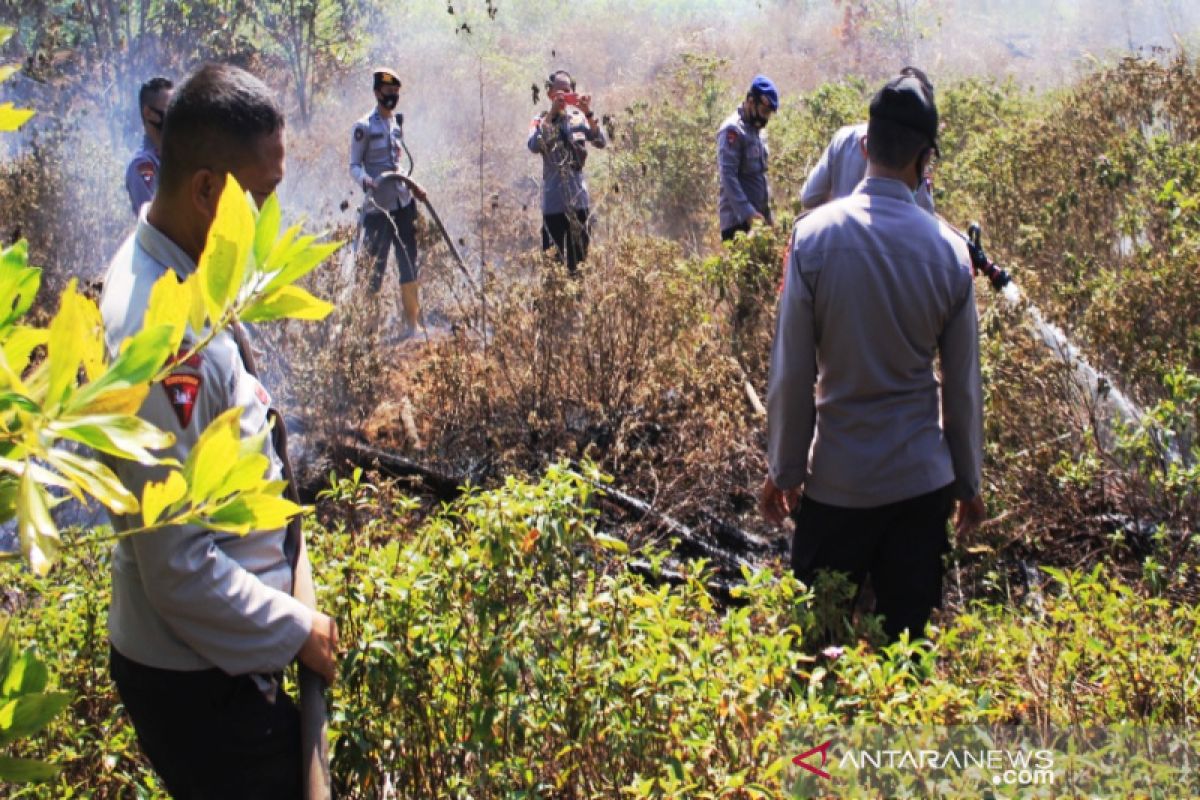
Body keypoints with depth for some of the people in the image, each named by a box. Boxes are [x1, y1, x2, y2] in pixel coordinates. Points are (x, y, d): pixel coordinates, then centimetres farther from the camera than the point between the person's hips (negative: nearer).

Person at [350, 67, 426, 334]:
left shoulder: (398, 123, 14)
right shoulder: (364, 127, -6)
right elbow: (354, 165, -6)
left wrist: (413, 186, 15)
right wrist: (366, 181, -25)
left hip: (404, 203, 6)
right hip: (378, 206, -6)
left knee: (409, 265, 6)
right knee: (375, 266, -6)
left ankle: (412, 324, 13)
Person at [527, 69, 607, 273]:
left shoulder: (579, 118, 7)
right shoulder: (541, 121, 1)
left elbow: (601, 142, -6)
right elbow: (533, 146, -18)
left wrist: (588, 113, -17)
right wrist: (552, 113, -22)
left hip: (579, 198, 3)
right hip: (553, 202, -2)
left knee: (579, 260, 7)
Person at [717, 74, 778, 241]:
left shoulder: (758, 130, 17)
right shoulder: (733, 130, -11)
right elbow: (728, 176, -19)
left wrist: (767, 215, 15)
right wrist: (747, 212, -26)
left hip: (756, 217, 9)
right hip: (737, 219, -9)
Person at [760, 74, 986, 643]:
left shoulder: (815, 234, -12)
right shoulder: (949, 249, -6)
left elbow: (791, 373, -9)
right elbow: (963, 386, 1)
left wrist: (783, 470, 3)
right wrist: (968, 482, 14)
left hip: (837, 482, -1)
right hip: (923, 482, 2)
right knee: (907, 639, 13)